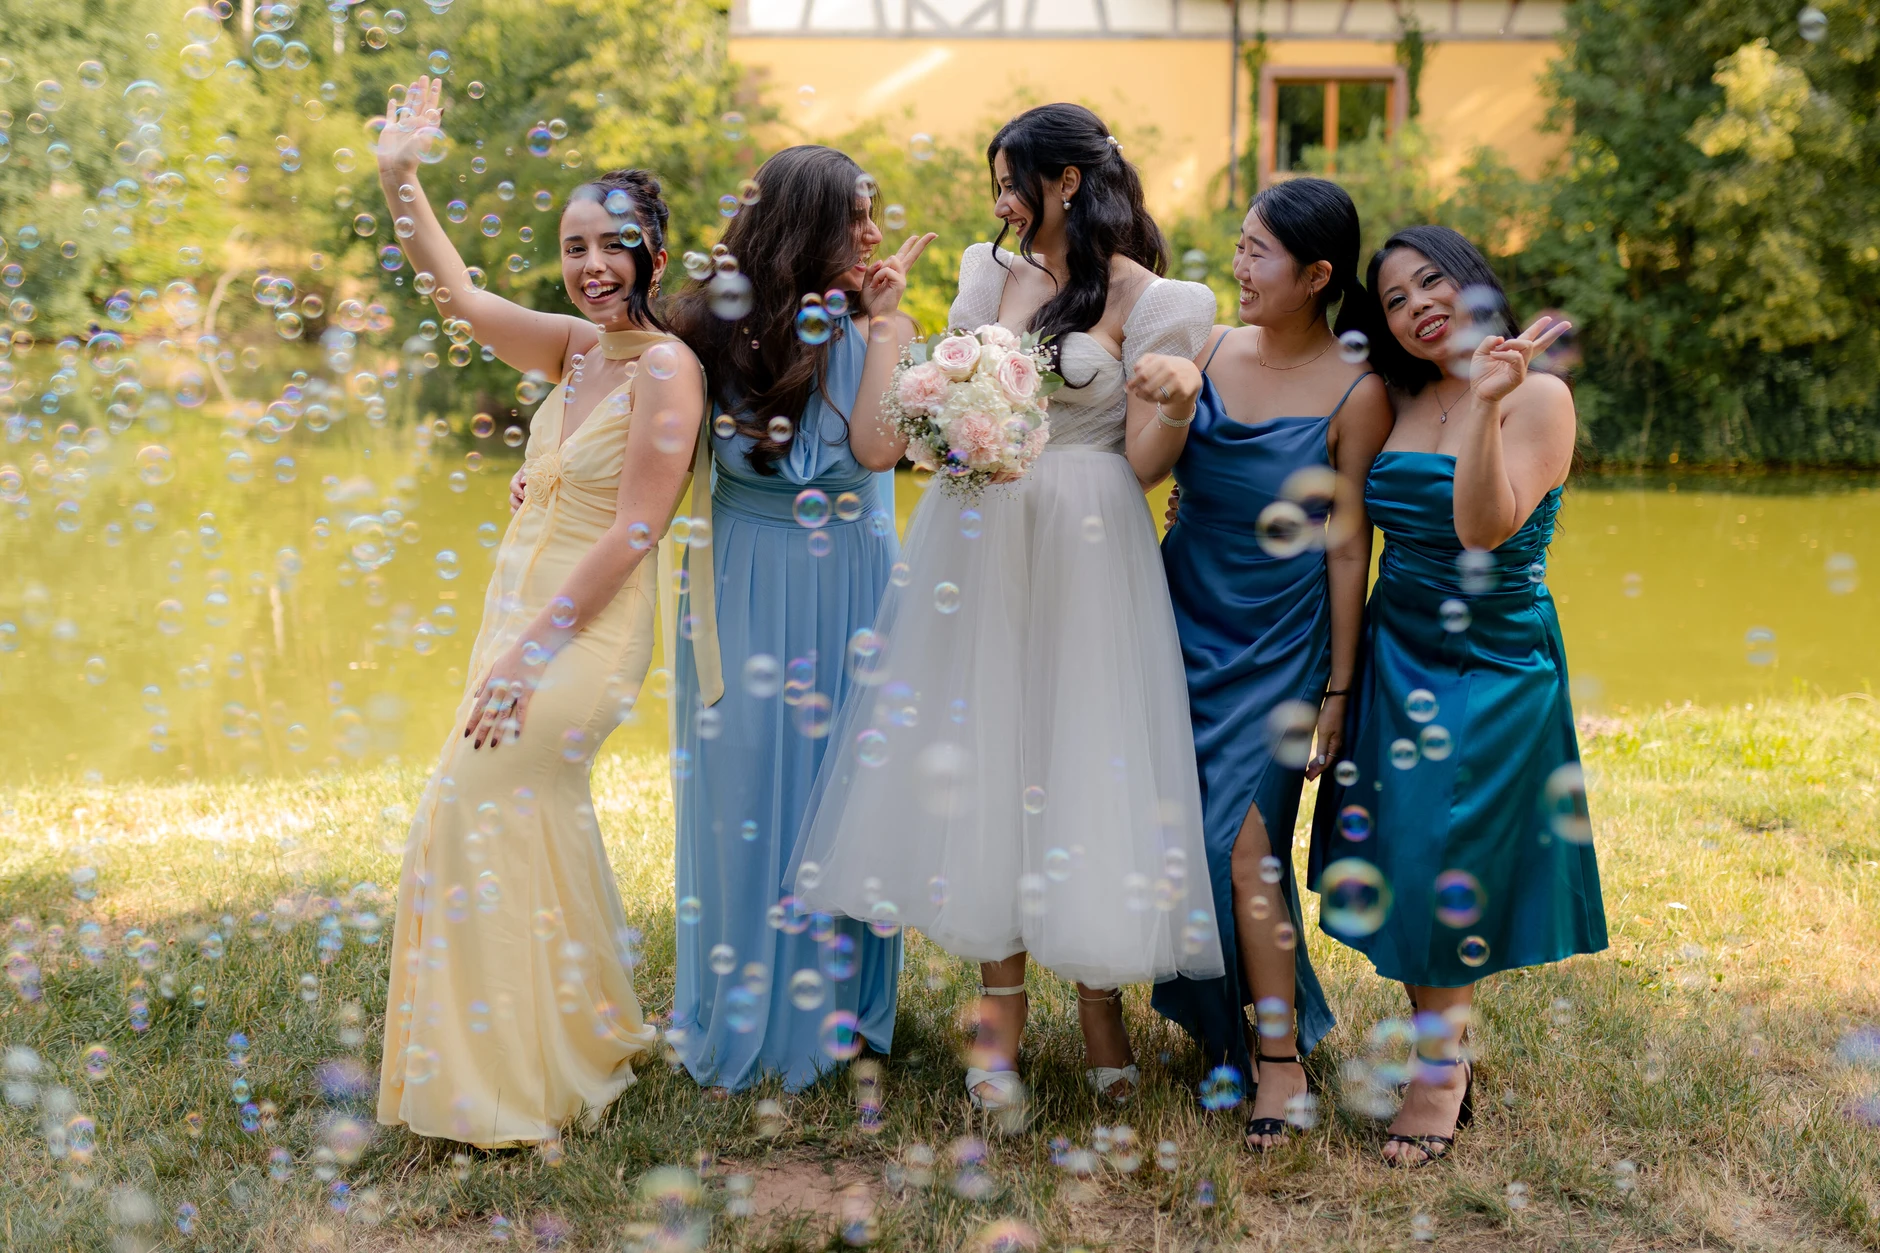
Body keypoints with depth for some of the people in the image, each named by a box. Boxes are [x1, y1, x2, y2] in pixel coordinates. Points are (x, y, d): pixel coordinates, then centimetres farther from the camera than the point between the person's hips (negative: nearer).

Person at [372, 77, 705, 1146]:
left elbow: (631, 535, -20)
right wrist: (401, 175, 3)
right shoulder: (578, 349, 6)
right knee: (541, 819, 17)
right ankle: (590, 1035, 35)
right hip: (526, 611, 8)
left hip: (585, 633, -8)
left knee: (472, 817, -7)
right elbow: (460, 294, 12)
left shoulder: (666, 369, -17)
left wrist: (528, 653, -20)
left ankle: (508, 1085, 7)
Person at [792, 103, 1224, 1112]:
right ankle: (1001, 1010, 15)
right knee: (986, 752, 5)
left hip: (1086, 549, -4)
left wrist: (1172, 400, -26)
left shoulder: (1140, 296, -4)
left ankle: (1099, 999, 16)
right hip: (980, 541, 5)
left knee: (1086, 749, -1)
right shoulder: (992, 274, 12)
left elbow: (1145, 455, -7)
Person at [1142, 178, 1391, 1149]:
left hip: (1275, 646, -4)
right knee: (1185, 833, 7)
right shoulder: (1208, 350, 1)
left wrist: (1337, 688, -7)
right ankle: (1224, 1017, 26)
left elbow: (1349, 548, -9)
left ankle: (1282, 1057, 7)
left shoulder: (1355, 393, -11)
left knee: (1243, 841, -8)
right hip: (1181, 622, 5)